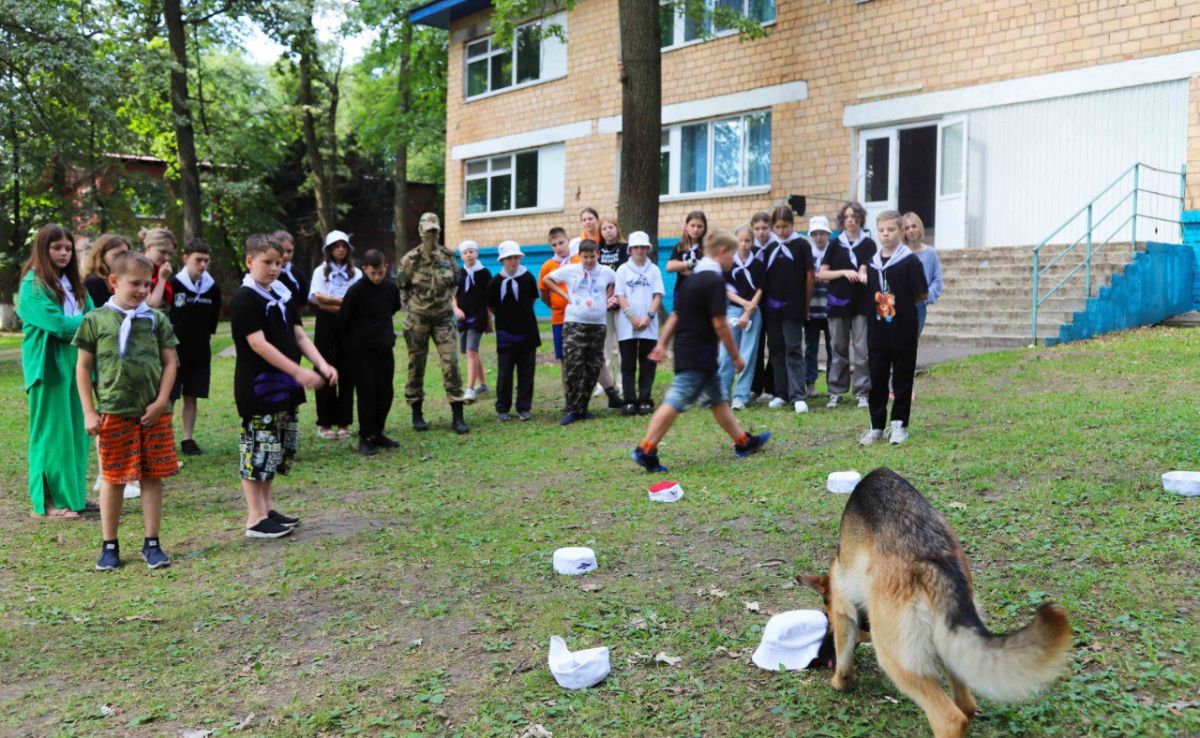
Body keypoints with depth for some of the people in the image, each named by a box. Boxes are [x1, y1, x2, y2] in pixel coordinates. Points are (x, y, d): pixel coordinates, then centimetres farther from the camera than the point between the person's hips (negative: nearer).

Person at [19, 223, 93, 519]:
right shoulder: (33, 285, -8)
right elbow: (57, 324, -18)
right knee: (52, 433, -3)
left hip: (74, 363, 7)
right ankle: (49, 501, 4)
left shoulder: (72, 283, 15)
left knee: (75, 431, 10)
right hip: (49, 367, -7)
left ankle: (73, 492, 19)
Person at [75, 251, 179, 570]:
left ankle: (151, 544, 16)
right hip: (113, 411, -1)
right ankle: (109, 546, 20)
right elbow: (83, 367, 4)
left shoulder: (156, 318, 5)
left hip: (153, 412, 1)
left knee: (153, 478, 5)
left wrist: (161, 402, -5)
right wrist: (89, 412, -1)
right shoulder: (96, 320, 1)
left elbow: (170, 363, 5)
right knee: (113, 480, 7)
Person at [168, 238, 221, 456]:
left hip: (200, 352, 4)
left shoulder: (212, 288, 1)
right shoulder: (173, 285, -12)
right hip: (174, 351, -4)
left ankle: (188, 439, 17)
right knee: (168, 397, 1)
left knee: (191, 396, 9)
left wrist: (204, 338, 10)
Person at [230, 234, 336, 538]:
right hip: (258, 385, -8)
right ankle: (255, 519, 5)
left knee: (281, 448, 14)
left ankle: (267, 508, 26)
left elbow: (299, 335, 11)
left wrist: (322, 365, -5)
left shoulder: (284, 295, 12)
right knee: (259, 449, -3)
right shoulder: (244, 299, -12)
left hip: (285, 385, 8)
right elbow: (258, 343, -20)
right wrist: (299, 372, -25)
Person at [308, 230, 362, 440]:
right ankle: (325, 423, 6)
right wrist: (345, 303, -11)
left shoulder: (356, 273, 10)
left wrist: (330, 300, -10)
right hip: (326, 326, -1)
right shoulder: (320, 271, 8)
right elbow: (315, 299, -8)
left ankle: (344, 422, 9)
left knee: (347, 373, 1)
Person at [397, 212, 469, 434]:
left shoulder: (448, 256, 2)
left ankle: (457, 416, -4)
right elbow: (400, 287, 3)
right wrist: (412, 303, 2)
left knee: (451, 362, -8)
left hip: (443, 318, 2)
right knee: (416, 365, 6)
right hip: (418, 319, -2)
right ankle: (417, 414, 18)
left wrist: (448, 301, 6)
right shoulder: (411, 259, -6)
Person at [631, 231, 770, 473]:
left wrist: (662, 343, 21)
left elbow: (676, 314, 17)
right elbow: (720, 324, -17)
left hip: (686, 350, 10)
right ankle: (645, 450, -9)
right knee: (674, 401, -9)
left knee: (717, 399, 18)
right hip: (698, 355, -10)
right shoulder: (715, 281, -15)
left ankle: (743, 442, 29)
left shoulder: (693, 278, 14)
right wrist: (736, 356, -9)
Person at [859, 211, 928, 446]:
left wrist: (900, 304, 2)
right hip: (877, 332, 4)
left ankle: (899, 425, 16)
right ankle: (876, 426, 16)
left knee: (902, 380, 6)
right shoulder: (872, 263, 8)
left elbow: (922, 295, -7)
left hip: (903, 332, -4)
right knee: (877, 380, 7)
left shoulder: (910, 261, -8)